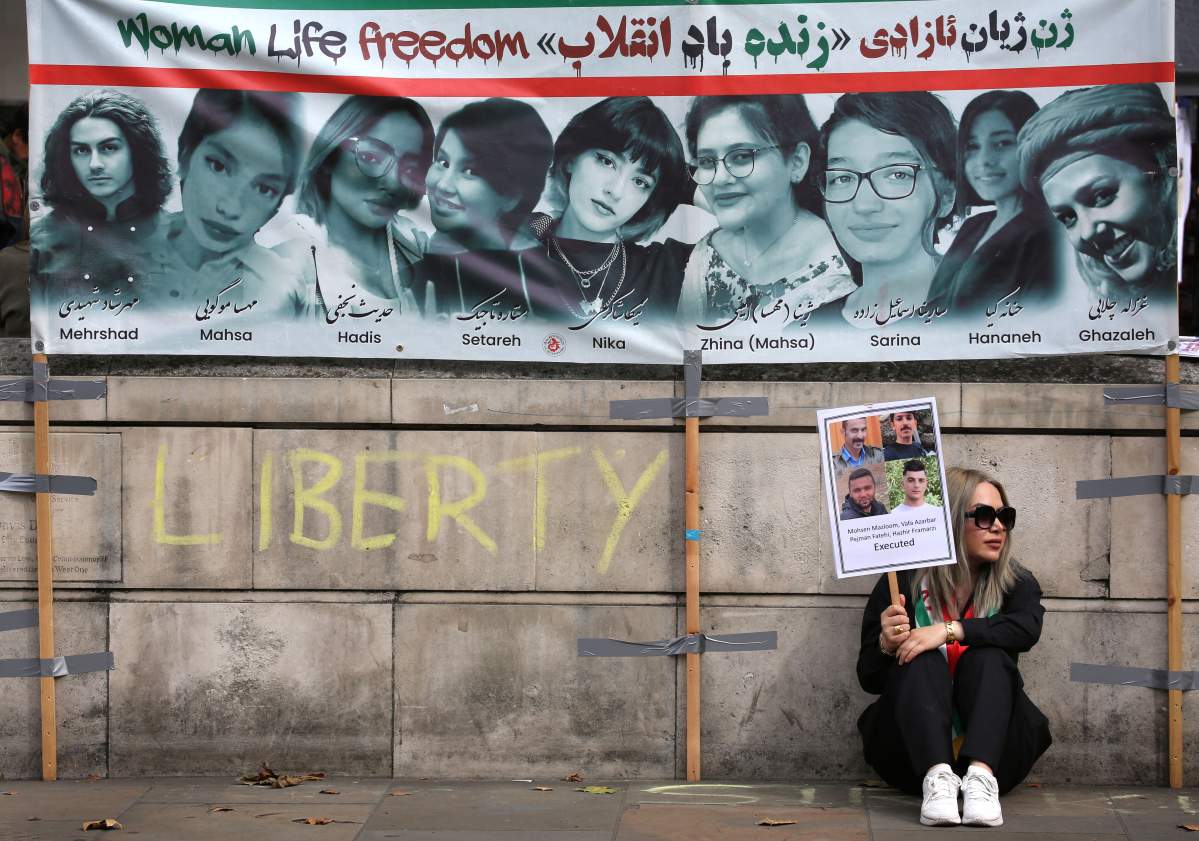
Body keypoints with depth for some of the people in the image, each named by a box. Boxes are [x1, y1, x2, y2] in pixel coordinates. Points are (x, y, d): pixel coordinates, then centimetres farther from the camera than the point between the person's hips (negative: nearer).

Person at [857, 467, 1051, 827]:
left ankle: (981, 778, -45)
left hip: (993, 751, 1)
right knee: (921, 661, -24)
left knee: (987, 657, -23)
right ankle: (937, 779, -45)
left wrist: (951, 630, -30)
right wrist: (886, 645, -21)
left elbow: (1027, 628, -19)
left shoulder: (1016, 583, 5)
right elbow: (869, 679, 1)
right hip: (914, 751, -1)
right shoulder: (905, 582, 1)